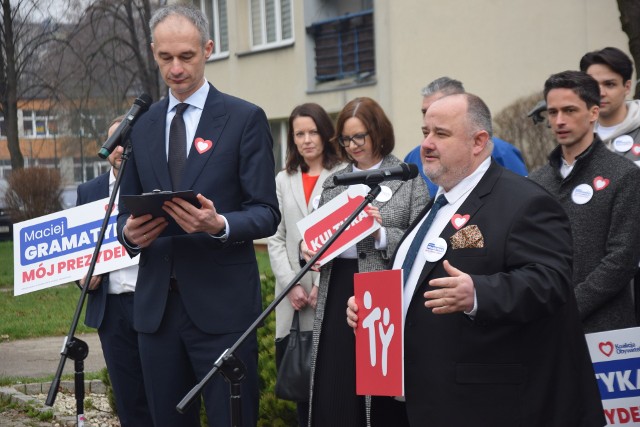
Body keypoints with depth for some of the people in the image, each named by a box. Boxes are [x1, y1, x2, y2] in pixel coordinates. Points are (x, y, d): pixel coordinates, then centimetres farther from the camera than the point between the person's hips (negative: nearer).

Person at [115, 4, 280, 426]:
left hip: (222, 304, -4)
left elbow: (266, 212, -4)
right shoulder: (143, 126, 13)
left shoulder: (245, 118, 0)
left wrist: (219, 225, -24)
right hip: (156, 304, 5)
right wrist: (129, 231, -7)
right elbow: (127, 209, 17)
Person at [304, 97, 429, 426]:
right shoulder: (333, 182, 17)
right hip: (336, 293, 4)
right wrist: (307, 247, -1)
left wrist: (381, 235, -18)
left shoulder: (409, 179, 2)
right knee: (331, 396, 2)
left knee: (381, 397, 1)